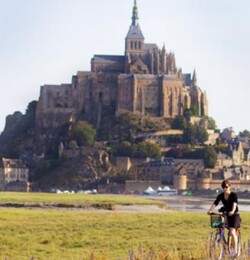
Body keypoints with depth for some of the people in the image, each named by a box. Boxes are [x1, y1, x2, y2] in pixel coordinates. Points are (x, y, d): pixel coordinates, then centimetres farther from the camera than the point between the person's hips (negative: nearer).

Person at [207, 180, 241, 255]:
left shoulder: (234, 195, -15)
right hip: (226, 215, 5)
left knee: (232, 232, -19)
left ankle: (235, 250, -15)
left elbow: (234, 203, -33)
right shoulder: (221, 196, -3)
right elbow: (215, 203, -16)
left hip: (234, 215, -5)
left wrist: (232, 211, -53)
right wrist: (210, 210, -35)